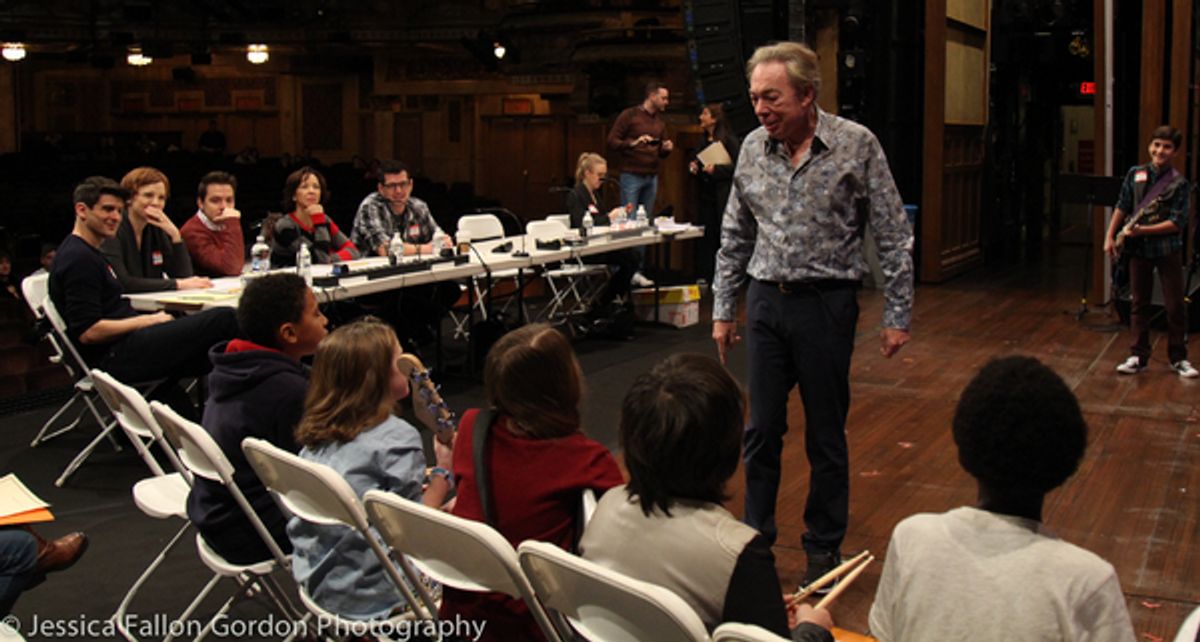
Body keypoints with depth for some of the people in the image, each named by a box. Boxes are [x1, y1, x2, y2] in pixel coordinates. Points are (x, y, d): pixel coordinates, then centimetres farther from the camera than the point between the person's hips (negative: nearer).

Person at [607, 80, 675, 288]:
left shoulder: (660, 123, 17)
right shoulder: (629, 115, -3)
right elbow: (612, 141, -7)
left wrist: (667, 148, 2)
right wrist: (633, 143, -20)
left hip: (652, 177, 6)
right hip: (631, 175, -6)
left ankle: (637, 270, 8)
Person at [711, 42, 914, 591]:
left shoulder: (856, 144, -9)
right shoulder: (753, 148, 3)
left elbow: (894, 236, -6)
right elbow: (734, 236, 12)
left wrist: (897, 314, -7)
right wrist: (722, 309, 11)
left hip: (826, 303, -3)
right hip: (767, 301, 4)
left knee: (825, 436, 7)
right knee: (762, 430, 10)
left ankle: (824, 547, 23)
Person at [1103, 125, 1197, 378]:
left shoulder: (1179, 183, -5)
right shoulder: (1135, 174, 5)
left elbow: (1177, 223, -11)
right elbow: (1122, 207, 10)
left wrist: (1144, 230, -19)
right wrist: (1110, 236, 3)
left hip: (1168, 250, -3)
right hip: (1139, 249, 3)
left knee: (1175, 306, 2)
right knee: (1139, 303, 8)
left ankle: (1178, 358, 14)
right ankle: (1138, 357, 16)